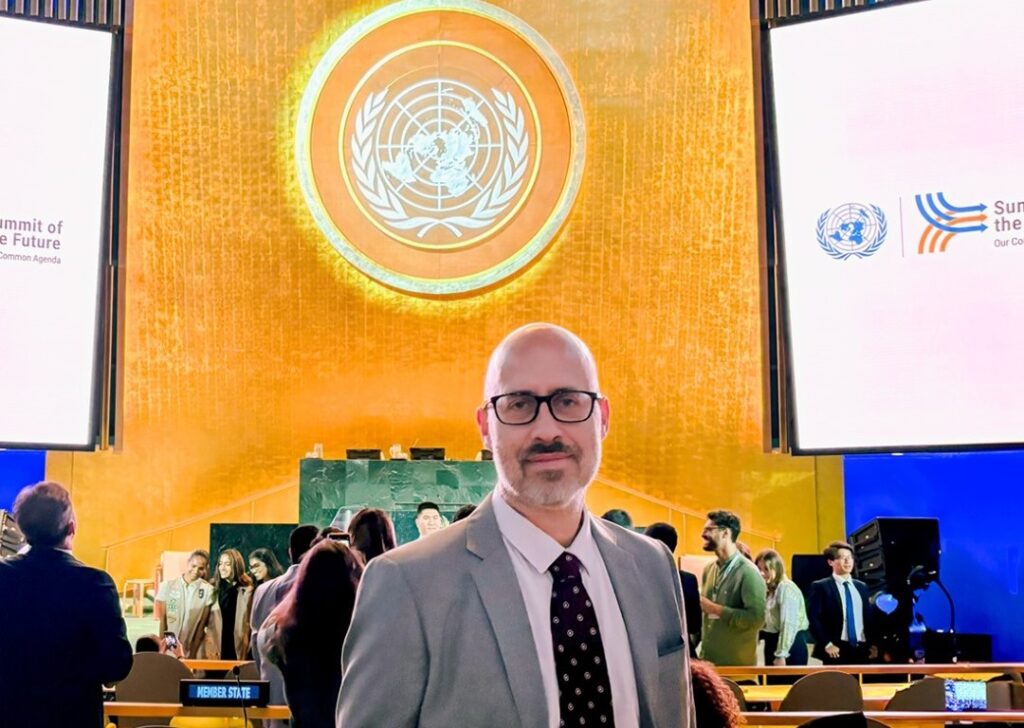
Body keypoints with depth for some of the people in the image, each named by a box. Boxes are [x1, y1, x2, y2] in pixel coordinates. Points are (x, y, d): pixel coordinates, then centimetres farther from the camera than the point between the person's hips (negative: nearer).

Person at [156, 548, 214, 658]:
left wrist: (192, 653, -5)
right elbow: (163, 621, 3)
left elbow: (202, 624, -3)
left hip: (192, 649, -1)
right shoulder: (167, 586, 1)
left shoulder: (207, 590, -4)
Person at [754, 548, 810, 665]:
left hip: (791, 647, -9)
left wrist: (781, 654, -20)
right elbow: (764, 621, 11)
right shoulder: (768, 589, 16)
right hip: (772, 644, 9)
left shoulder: (786, 588, -13)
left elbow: (788, 624, -19)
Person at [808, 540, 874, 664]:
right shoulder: (820, 587, 0)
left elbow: (868, 616, 20)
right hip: (836, 651, -5)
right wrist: (827, 644, -16)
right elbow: (813, 619, -8)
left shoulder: (862, 587, 19)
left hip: (861, 650, 6)